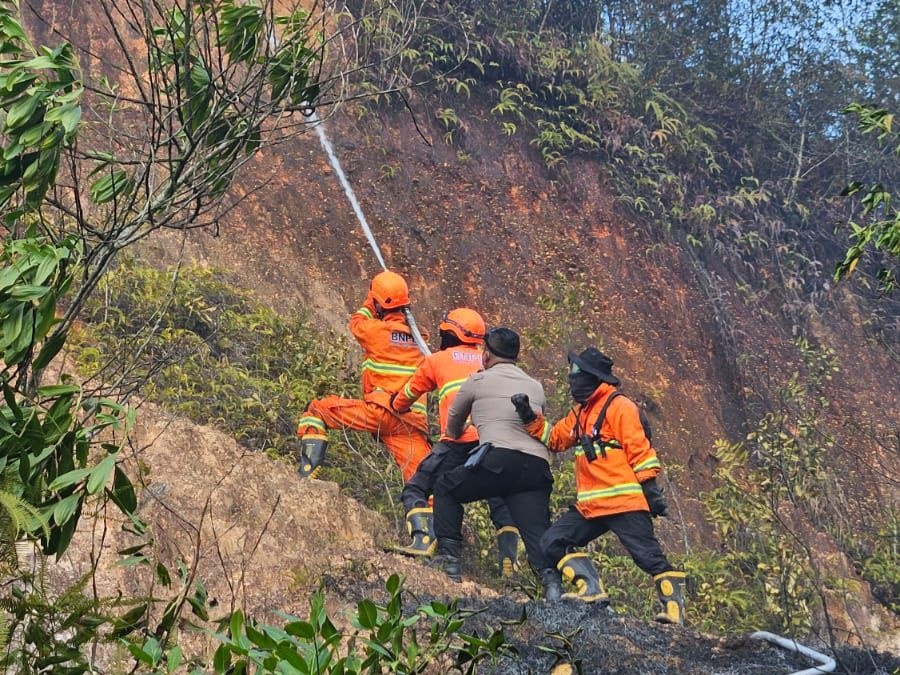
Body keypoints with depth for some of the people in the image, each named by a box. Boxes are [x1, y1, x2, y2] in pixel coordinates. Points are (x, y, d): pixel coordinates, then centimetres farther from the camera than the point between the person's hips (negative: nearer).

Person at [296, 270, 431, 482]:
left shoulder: (378, 330, 2)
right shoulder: (416, 337, 15)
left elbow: (357, 322, 25)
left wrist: (369, 305, 40)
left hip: (381, 411, -4)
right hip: (415, 423, 4)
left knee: (316, 409, 9)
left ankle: (309, 468, -6)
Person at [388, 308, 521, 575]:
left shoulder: (438, 360, 20)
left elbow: (406, 397, 34)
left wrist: (397, 405, 53)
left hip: (460, 439, -3)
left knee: (417, 490, 8)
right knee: (501, 501, 18)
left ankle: (423, 540, -13)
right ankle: (508, 560, 6)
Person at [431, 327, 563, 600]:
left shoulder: (478, 381, 14)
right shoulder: (535, 386, 25)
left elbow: (453, 425, 29)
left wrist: (456, 438, 52)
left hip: (500, 460, -4)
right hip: (538, 466, 4)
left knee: (445, 488, 17)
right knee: (537, 531, 0)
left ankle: (449, 558, 11)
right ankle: (551, 579, -23)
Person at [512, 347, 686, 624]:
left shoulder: (618, 406, -6)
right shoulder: (580, 412, 20)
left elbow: (639, 448, -11)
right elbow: (554, 438, 25)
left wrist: (650, 486, -16)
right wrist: (530, 417, 11)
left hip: (624, 500, -9)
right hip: (590, 506, 9)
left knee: (648, 555, -11)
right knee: (553, 542, 1)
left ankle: (674, 610, -4)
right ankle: (591, 590, -9)